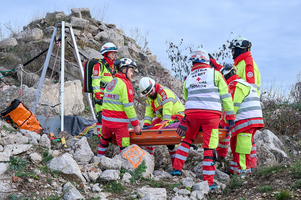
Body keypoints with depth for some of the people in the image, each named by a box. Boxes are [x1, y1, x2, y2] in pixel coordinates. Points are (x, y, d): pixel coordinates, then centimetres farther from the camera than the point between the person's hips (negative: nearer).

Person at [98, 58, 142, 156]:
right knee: (125, 148, -5)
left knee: (104, 140, 27)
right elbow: (128, 106, -16)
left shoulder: (111, 83, 13)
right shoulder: (125, 84, -12)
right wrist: (136, 124, -12)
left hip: (106, 119, 8)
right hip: (119, 122, -8)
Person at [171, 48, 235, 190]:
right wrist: (230, 116, 8)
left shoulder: (188, 78, 16)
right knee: (209, 147, -1)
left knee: (187, 139, 25)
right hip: (211, 114, -3)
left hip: (191, 113, 3)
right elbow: (225, 96, 3)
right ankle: (209, 182, 1)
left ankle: (177, 168, 22)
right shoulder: (215, 73, 5)